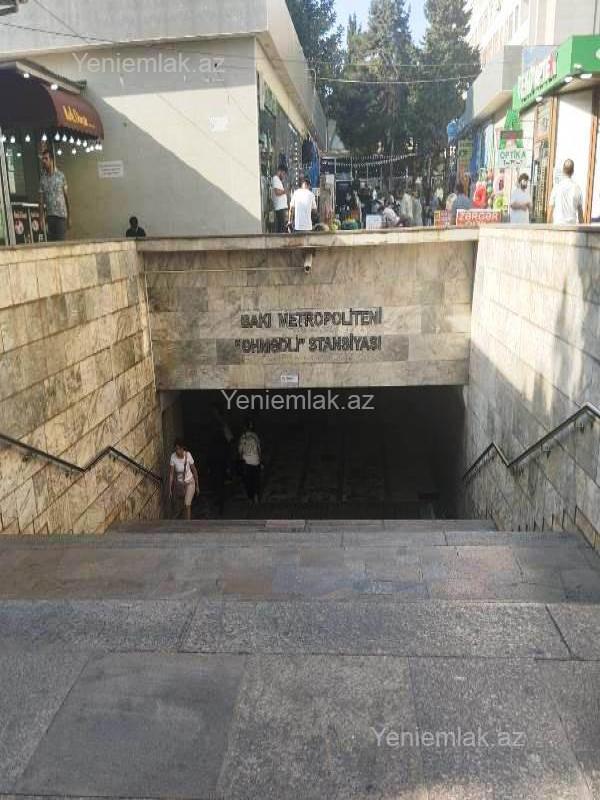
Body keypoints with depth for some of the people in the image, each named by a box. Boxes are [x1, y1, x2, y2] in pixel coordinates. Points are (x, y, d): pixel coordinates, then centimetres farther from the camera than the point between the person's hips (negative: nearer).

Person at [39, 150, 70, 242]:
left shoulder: (61, 175, 3)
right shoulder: (42, 179, 8)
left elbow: (67, 197, 3)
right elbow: (41, 200, 7)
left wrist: (69, 217, -1)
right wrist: (42, 218, -4)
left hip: (61, 214, -3)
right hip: (49, 215, 3)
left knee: (61, 241, -9)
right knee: (51, 241, 2)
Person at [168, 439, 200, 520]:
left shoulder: (188, 455, -22)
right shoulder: (173, 457, -19)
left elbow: (194, 470, -10)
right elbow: (171, 474, -13)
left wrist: (197, 486, -4)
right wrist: (170, 490, -12)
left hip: (190, 483, -3)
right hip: (179, 483, 3)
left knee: (187, 505, -11)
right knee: (185, 504, 19)